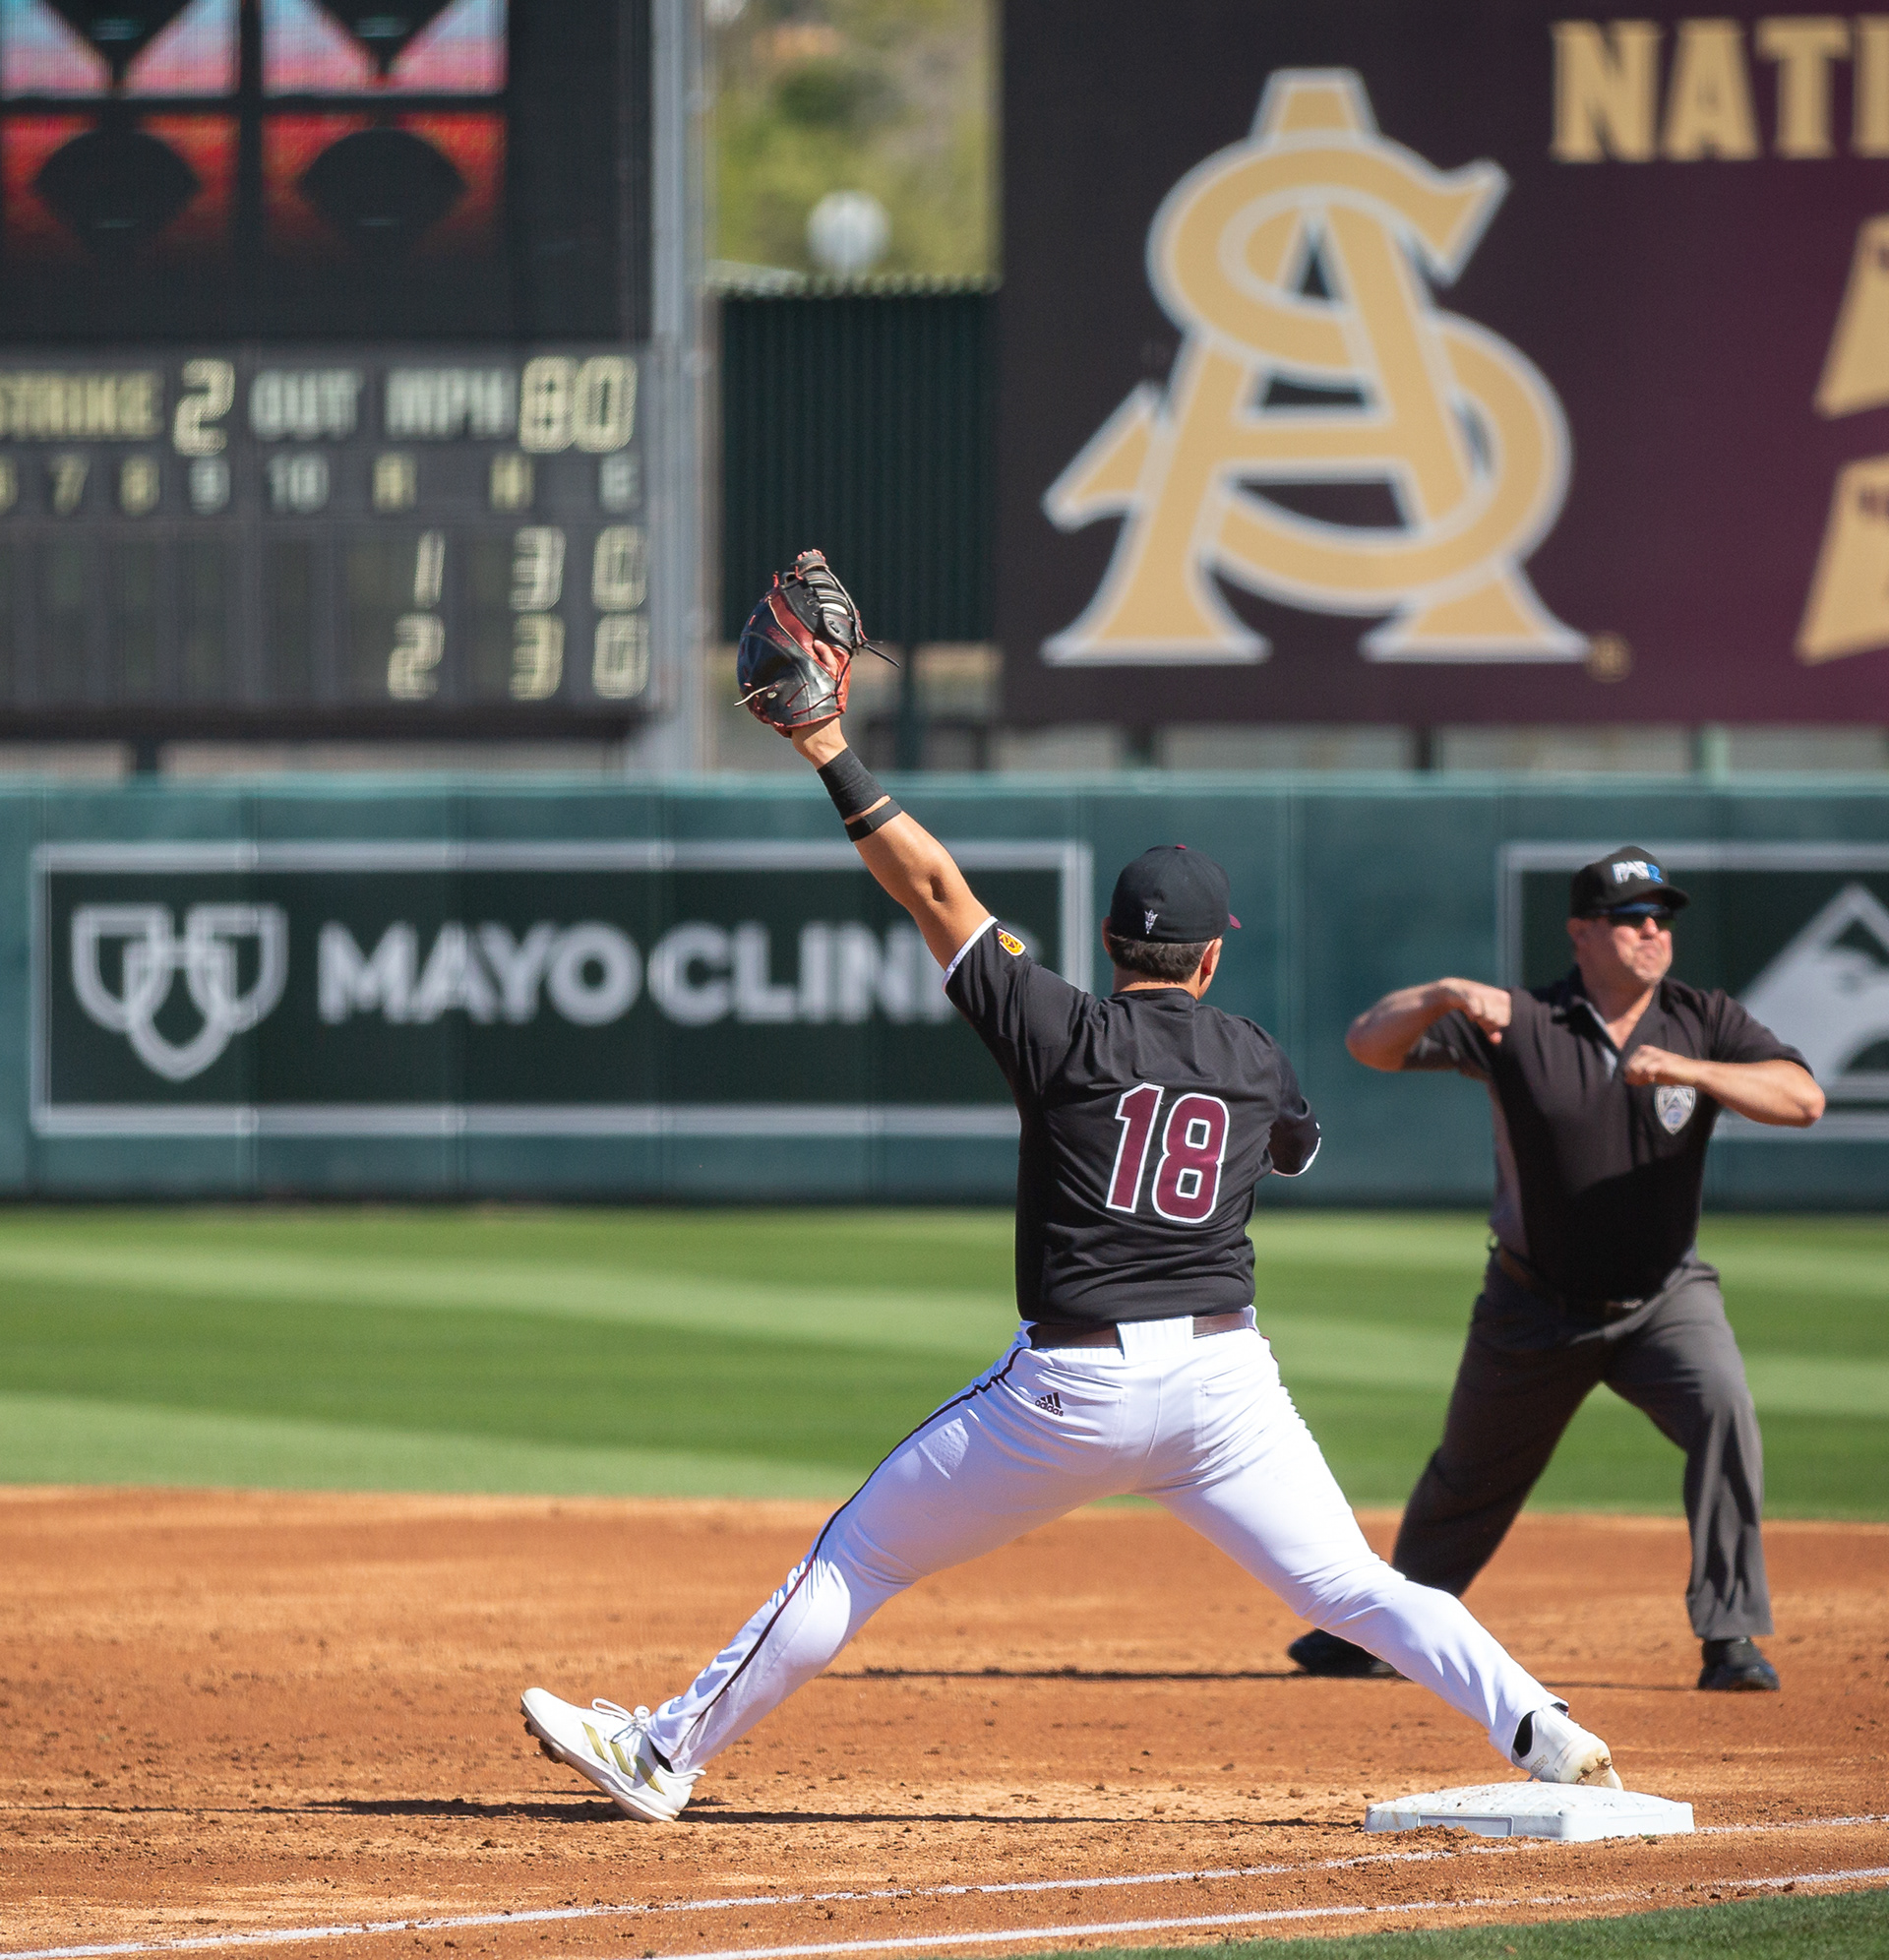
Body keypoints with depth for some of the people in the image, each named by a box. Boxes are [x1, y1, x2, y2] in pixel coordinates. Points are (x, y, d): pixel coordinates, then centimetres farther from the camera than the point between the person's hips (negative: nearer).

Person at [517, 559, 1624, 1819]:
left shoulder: (1066, 1036, -5)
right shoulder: (1257, 1065, 8)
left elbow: (936, 890, -8)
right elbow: (1297, 1146, 32)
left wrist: (830, 750, -5)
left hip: (1074, 1384, -3)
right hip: (1223, 1373, 3)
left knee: (859, 1558, 9)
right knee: (1352, 1586, 2)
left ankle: (666, 1755, 14)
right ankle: (1545, 1735, -17)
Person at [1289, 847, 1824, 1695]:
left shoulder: (1704, 1023, -7)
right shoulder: (1518, 1023, -13)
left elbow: (1802, 1097, -21)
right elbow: (1369, 1042, -20)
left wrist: (1689, 1070, -35)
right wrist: (1441, 995, -41)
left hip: (1665, 1297, 0)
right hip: (1537, 1305, 0)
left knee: (1724, 1412, -26)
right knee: (1471, 1476, 13)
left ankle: (1729, 1639, -19)